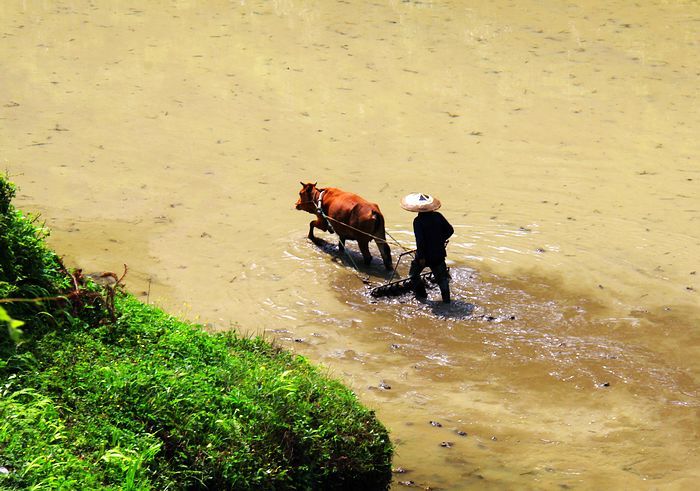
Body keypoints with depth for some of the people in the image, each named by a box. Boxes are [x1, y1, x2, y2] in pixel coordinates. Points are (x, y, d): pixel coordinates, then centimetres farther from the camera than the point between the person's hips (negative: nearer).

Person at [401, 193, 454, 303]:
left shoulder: (418, 221, -18)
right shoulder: (438, 216, -3)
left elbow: (419, 240, -23)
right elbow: (450, 230, 4)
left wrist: (421, 257, -17)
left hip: (425, 254, -4)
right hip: (439, 253, 4)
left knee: (414, 273, 20)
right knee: (441, 277, 15)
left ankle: (421, 294, 23)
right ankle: (446, 299, 16)